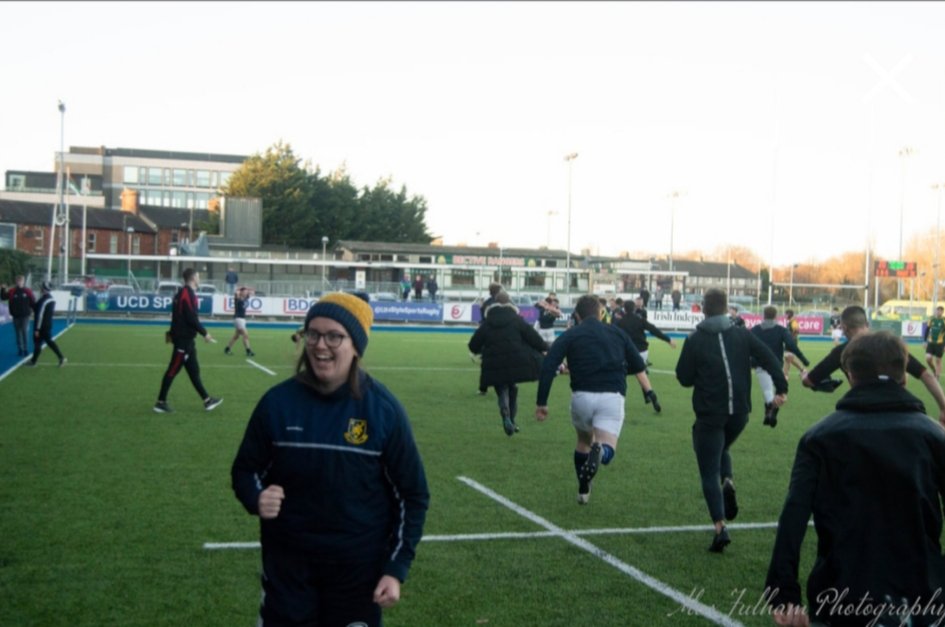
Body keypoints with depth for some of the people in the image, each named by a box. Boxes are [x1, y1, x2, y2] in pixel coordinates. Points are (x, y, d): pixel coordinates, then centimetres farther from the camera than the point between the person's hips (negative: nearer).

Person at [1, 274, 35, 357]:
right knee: (18, 333, 8)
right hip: (16, 316, 2)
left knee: (24, 332, -5)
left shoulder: (27, 291, -2)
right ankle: (20, 350, 15)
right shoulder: (11, 291, -1)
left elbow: (33, 302, 1)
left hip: (25, 315, -2)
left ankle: (26, 349, 2)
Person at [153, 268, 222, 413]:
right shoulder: (188, 294, -16)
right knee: (173, 370, -4)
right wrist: (204, 333, -14)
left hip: (185, 338, 10)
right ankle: (161, 402, 1)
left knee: (194, 371, 12)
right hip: (184, 338, -10)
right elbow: (192, 318, -21)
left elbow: (177, 314, 20)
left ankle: (207, 400, 17)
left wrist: (172, 332, 25)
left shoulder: (182, 293, 14)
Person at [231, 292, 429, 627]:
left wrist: (396, 569, -7)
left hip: (358, 570, -1)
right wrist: (256, 499, -17)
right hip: (287, 565, 1)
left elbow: (412, 495, -2)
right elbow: (246, 469, 5)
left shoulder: (383, 409, -9)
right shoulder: (278, 401, -7)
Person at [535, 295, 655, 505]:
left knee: (584, 441, 28)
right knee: (607, 449, -9)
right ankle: (598, 452, -46)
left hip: (582, 396, 1)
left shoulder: (569, 336, 9)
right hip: (612, 397, 0)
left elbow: (547, 367, -2)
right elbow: (638, 365, 15)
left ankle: (583, 491, 34)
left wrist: (541, 403, -1)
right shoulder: (617, 333, 18)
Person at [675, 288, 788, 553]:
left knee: (709, 473, 2)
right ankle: (728, 482, 1)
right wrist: (781, 387, -7)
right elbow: (768, 358, -6)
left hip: (710, 414, -4)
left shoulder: (695, 340, -4)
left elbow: (684, 378, -3)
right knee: (721, 449, 31)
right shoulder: (742, 334, 4)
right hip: (739, 412, 4)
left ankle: (720, 528, -11)